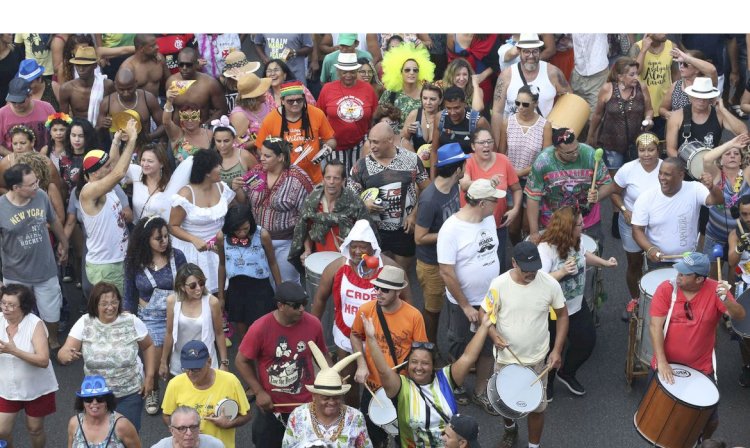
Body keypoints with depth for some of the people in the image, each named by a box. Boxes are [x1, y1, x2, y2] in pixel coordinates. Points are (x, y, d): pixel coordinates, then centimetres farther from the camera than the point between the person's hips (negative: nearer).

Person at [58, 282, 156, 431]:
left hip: (130, 394, -1)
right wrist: (68, 355, -40)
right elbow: (63, 353, -16)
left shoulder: (132, 322, -11)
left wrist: (149, 377, -2)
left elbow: (148, 347, 4)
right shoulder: (84, 323, -11)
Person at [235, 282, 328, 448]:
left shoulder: (313, 324, -11)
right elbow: (241, 361, -9)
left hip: (307, 404, 2)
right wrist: (259, 392, -13)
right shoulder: (260, 328, -20)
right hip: (271, 406, -2)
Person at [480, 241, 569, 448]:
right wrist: (493, 334, -27)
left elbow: (562, 315, -2)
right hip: (505, 358, 1)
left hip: (537, 360, -1)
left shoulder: (550, 284, -17)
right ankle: (510, 429, 54)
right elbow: (484, 313, -6)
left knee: (537, 406, 10)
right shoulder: (499, 284, -19)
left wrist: (557, 350, -8)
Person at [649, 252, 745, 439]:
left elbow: (740, 316, -21)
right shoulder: (666, 289, -13)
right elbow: (655, 325, -16)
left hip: (702, 368, 0)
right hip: (667, 364, 0)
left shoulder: (714, 290, -11)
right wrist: (661, 362, -23)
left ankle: (703, 443, 39)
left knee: (711, 419, 5)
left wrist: (726, 300, -42)